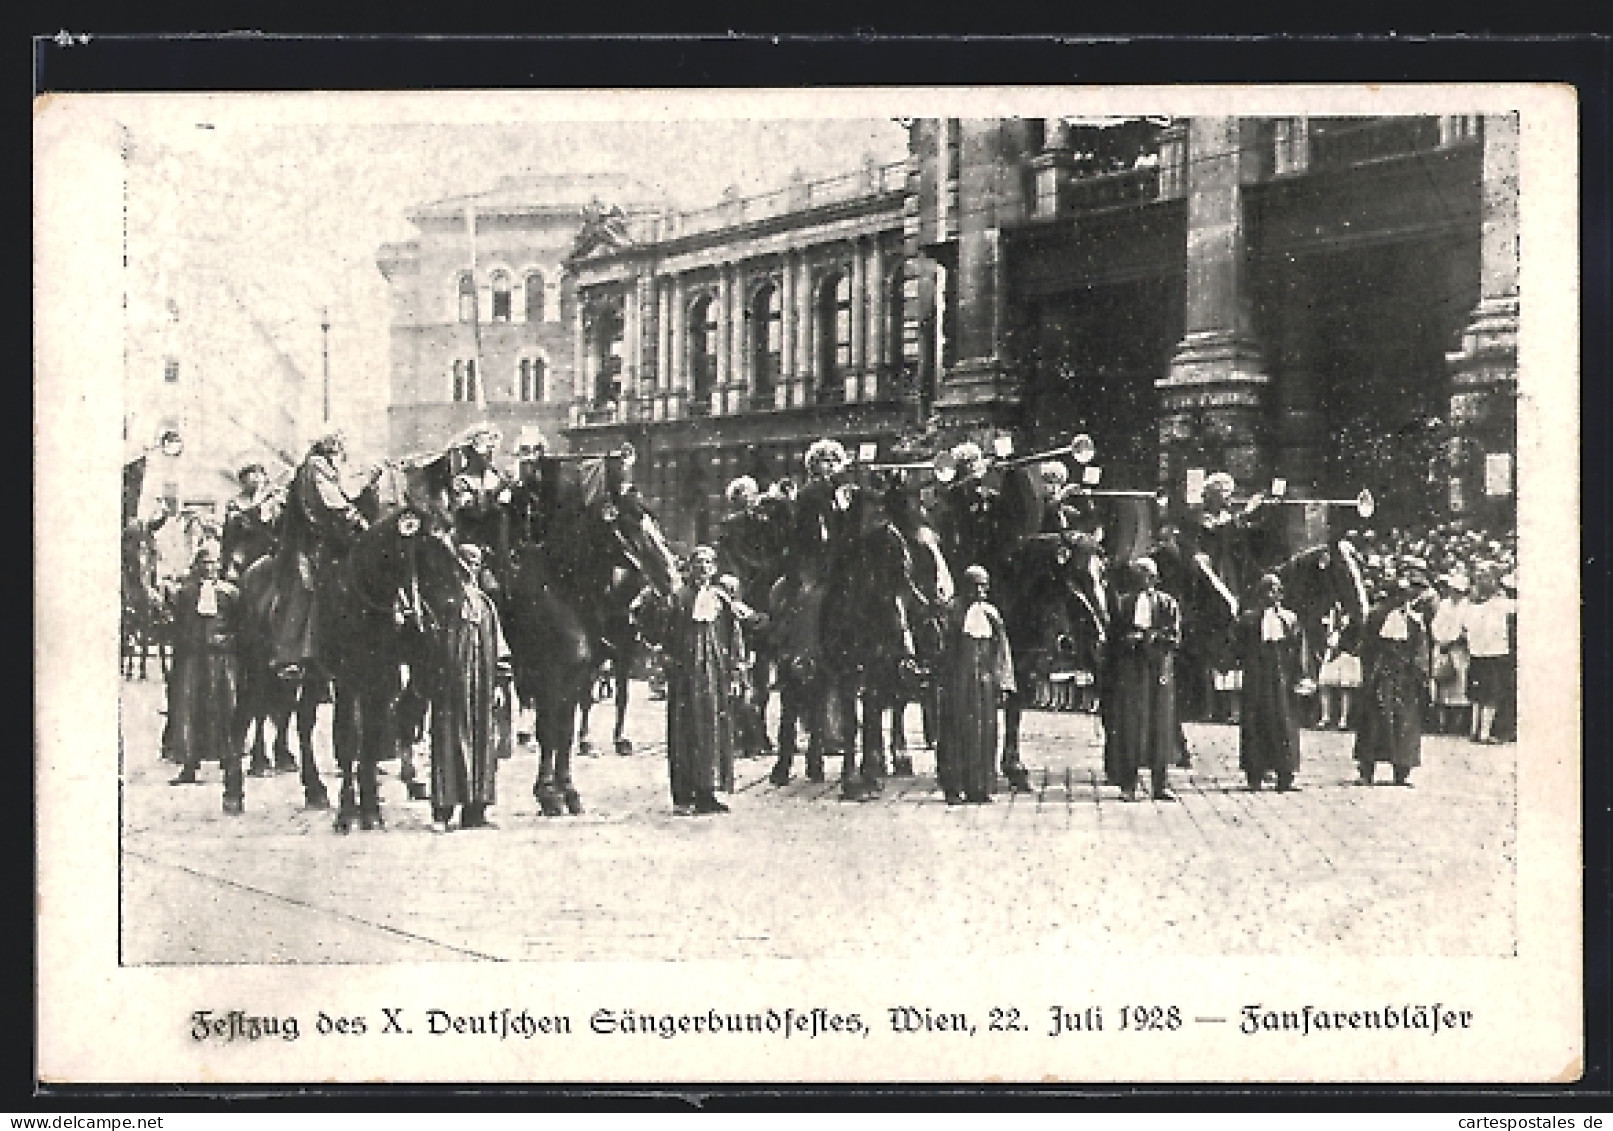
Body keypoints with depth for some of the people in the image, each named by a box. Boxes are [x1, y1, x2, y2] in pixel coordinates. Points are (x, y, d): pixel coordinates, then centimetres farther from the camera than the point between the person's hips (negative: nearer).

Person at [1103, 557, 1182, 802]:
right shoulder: (1123, 603, 11)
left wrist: (1150, 636, -13)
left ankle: (1160, 784, 3)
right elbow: (1114, 639, 9)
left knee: (1160, 725, -1)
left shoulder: (1168, 603, 10)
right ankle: (1127, 785, -2)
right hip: (1129, 668, 0)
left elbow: (1174, 637, 0)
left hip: (1159, 668, 0)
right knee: (1128, 724, -5)